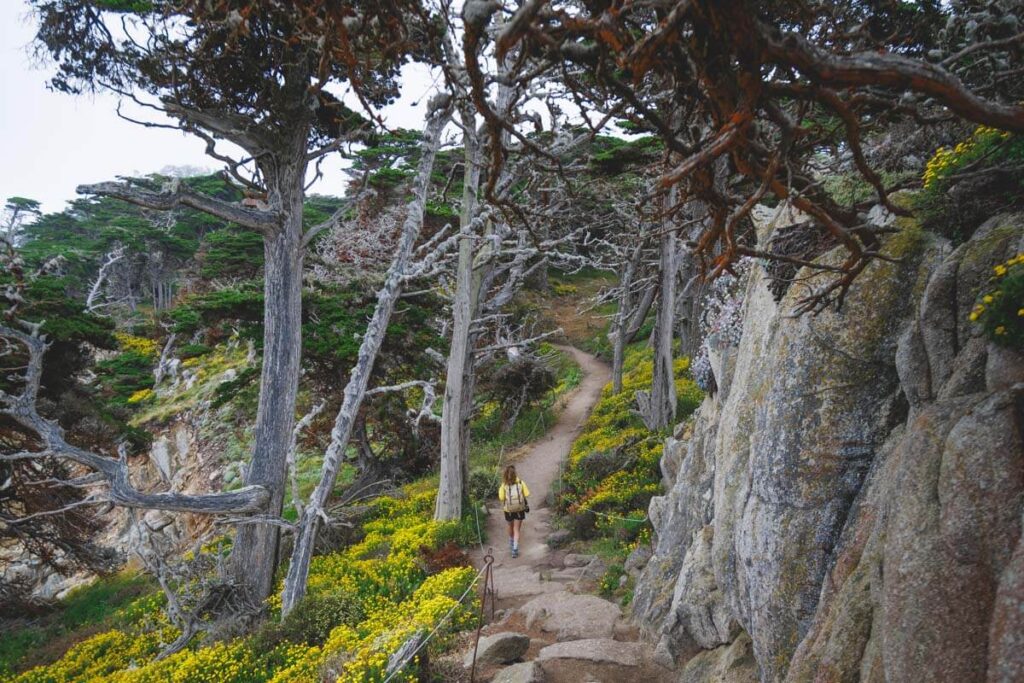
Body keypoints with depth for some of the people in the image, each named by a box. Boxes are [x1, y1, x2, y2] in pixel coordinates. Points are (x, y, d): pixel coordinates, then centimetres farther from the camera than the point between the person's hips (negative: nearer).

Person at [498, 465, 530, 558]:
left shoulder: (504, 485, -13)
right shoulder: (520, 483, -11)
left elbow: (501, 498, -13)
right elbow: (526, 495, -10)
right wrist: (527, 505, 5)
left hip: (508, 510, 1)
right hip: (520, 509, -1)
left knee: (510, 527, 25)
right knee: (516, 530, 9)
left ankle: (511, 544, 47)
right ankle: (515, 549, -2)